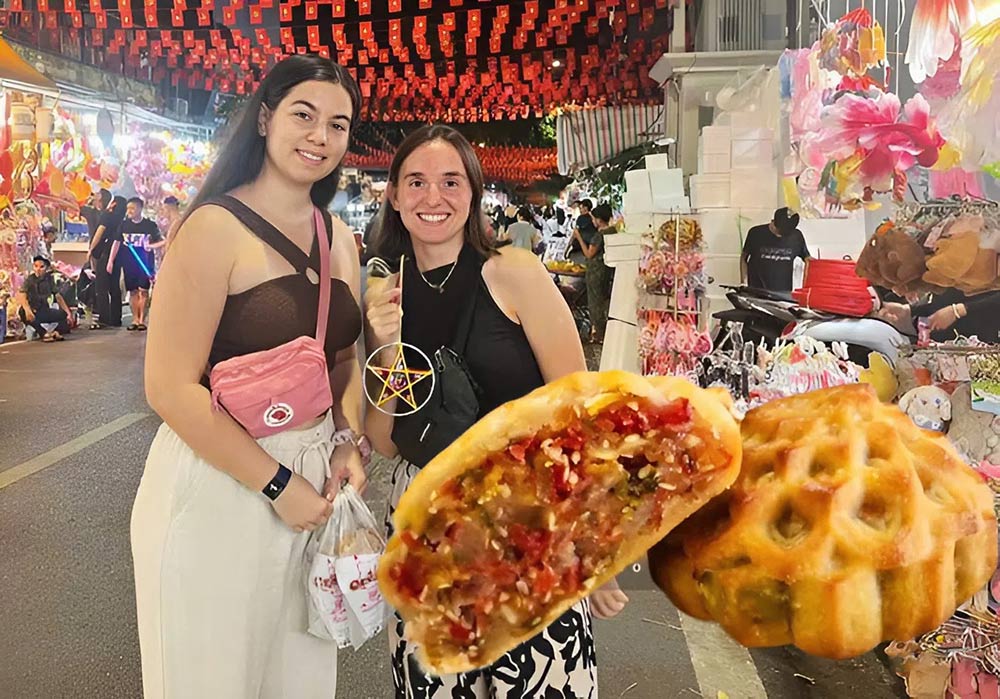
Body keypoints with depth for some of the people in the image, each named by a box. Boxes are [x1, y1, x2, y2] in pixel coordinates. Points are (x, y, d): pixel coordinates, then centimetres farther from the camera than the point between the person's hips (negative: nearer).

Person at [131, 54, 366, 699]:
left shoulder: (340, 238, 7)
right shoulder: (216, 226, -14)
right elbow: (172, 387, -17)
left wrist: (350, 443, -3)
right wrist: (277, 483, -16)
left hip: (313, 482, 6)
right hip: (220, 483, -6)